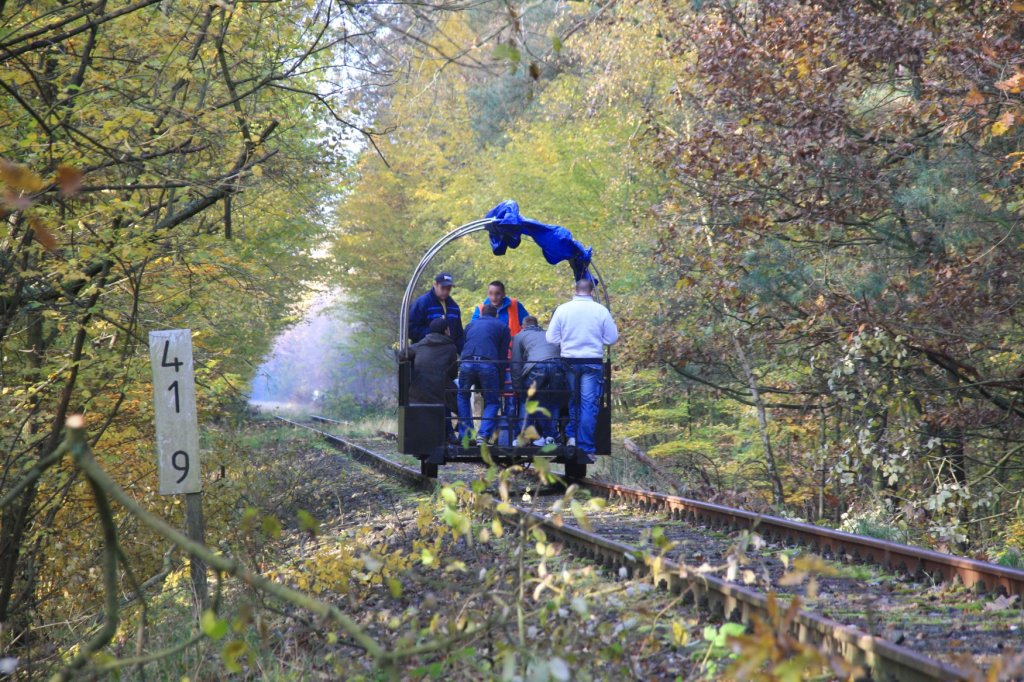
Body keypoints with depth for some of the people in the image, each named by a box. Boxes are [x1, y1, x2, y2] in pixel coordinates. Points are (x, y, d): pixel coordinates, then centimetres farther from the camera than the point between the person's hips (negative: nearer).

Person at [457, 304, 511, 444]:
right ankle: (483, 434, -7)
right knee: (491, 402, 12)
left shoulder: (471, 325, 30)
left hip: (467, 363, 2)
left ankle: (466, 434, 11)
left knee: (462, 397, 23)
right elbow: (503, 355, 17)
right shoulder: (502, 327, 21)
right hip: (488, 364, -2)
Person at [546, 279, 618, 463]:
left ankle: (571, 436, 18)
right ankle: (585, 449, -1)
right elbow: (611, 338, 0)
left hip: (569, 360, 2)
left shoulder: (562, 309, -4)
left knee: (572, 400, 22)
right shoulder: (601, 310, -7)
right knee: (589, 404, 1)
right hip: (592, 362, -2)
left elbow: (551, 337, -1)